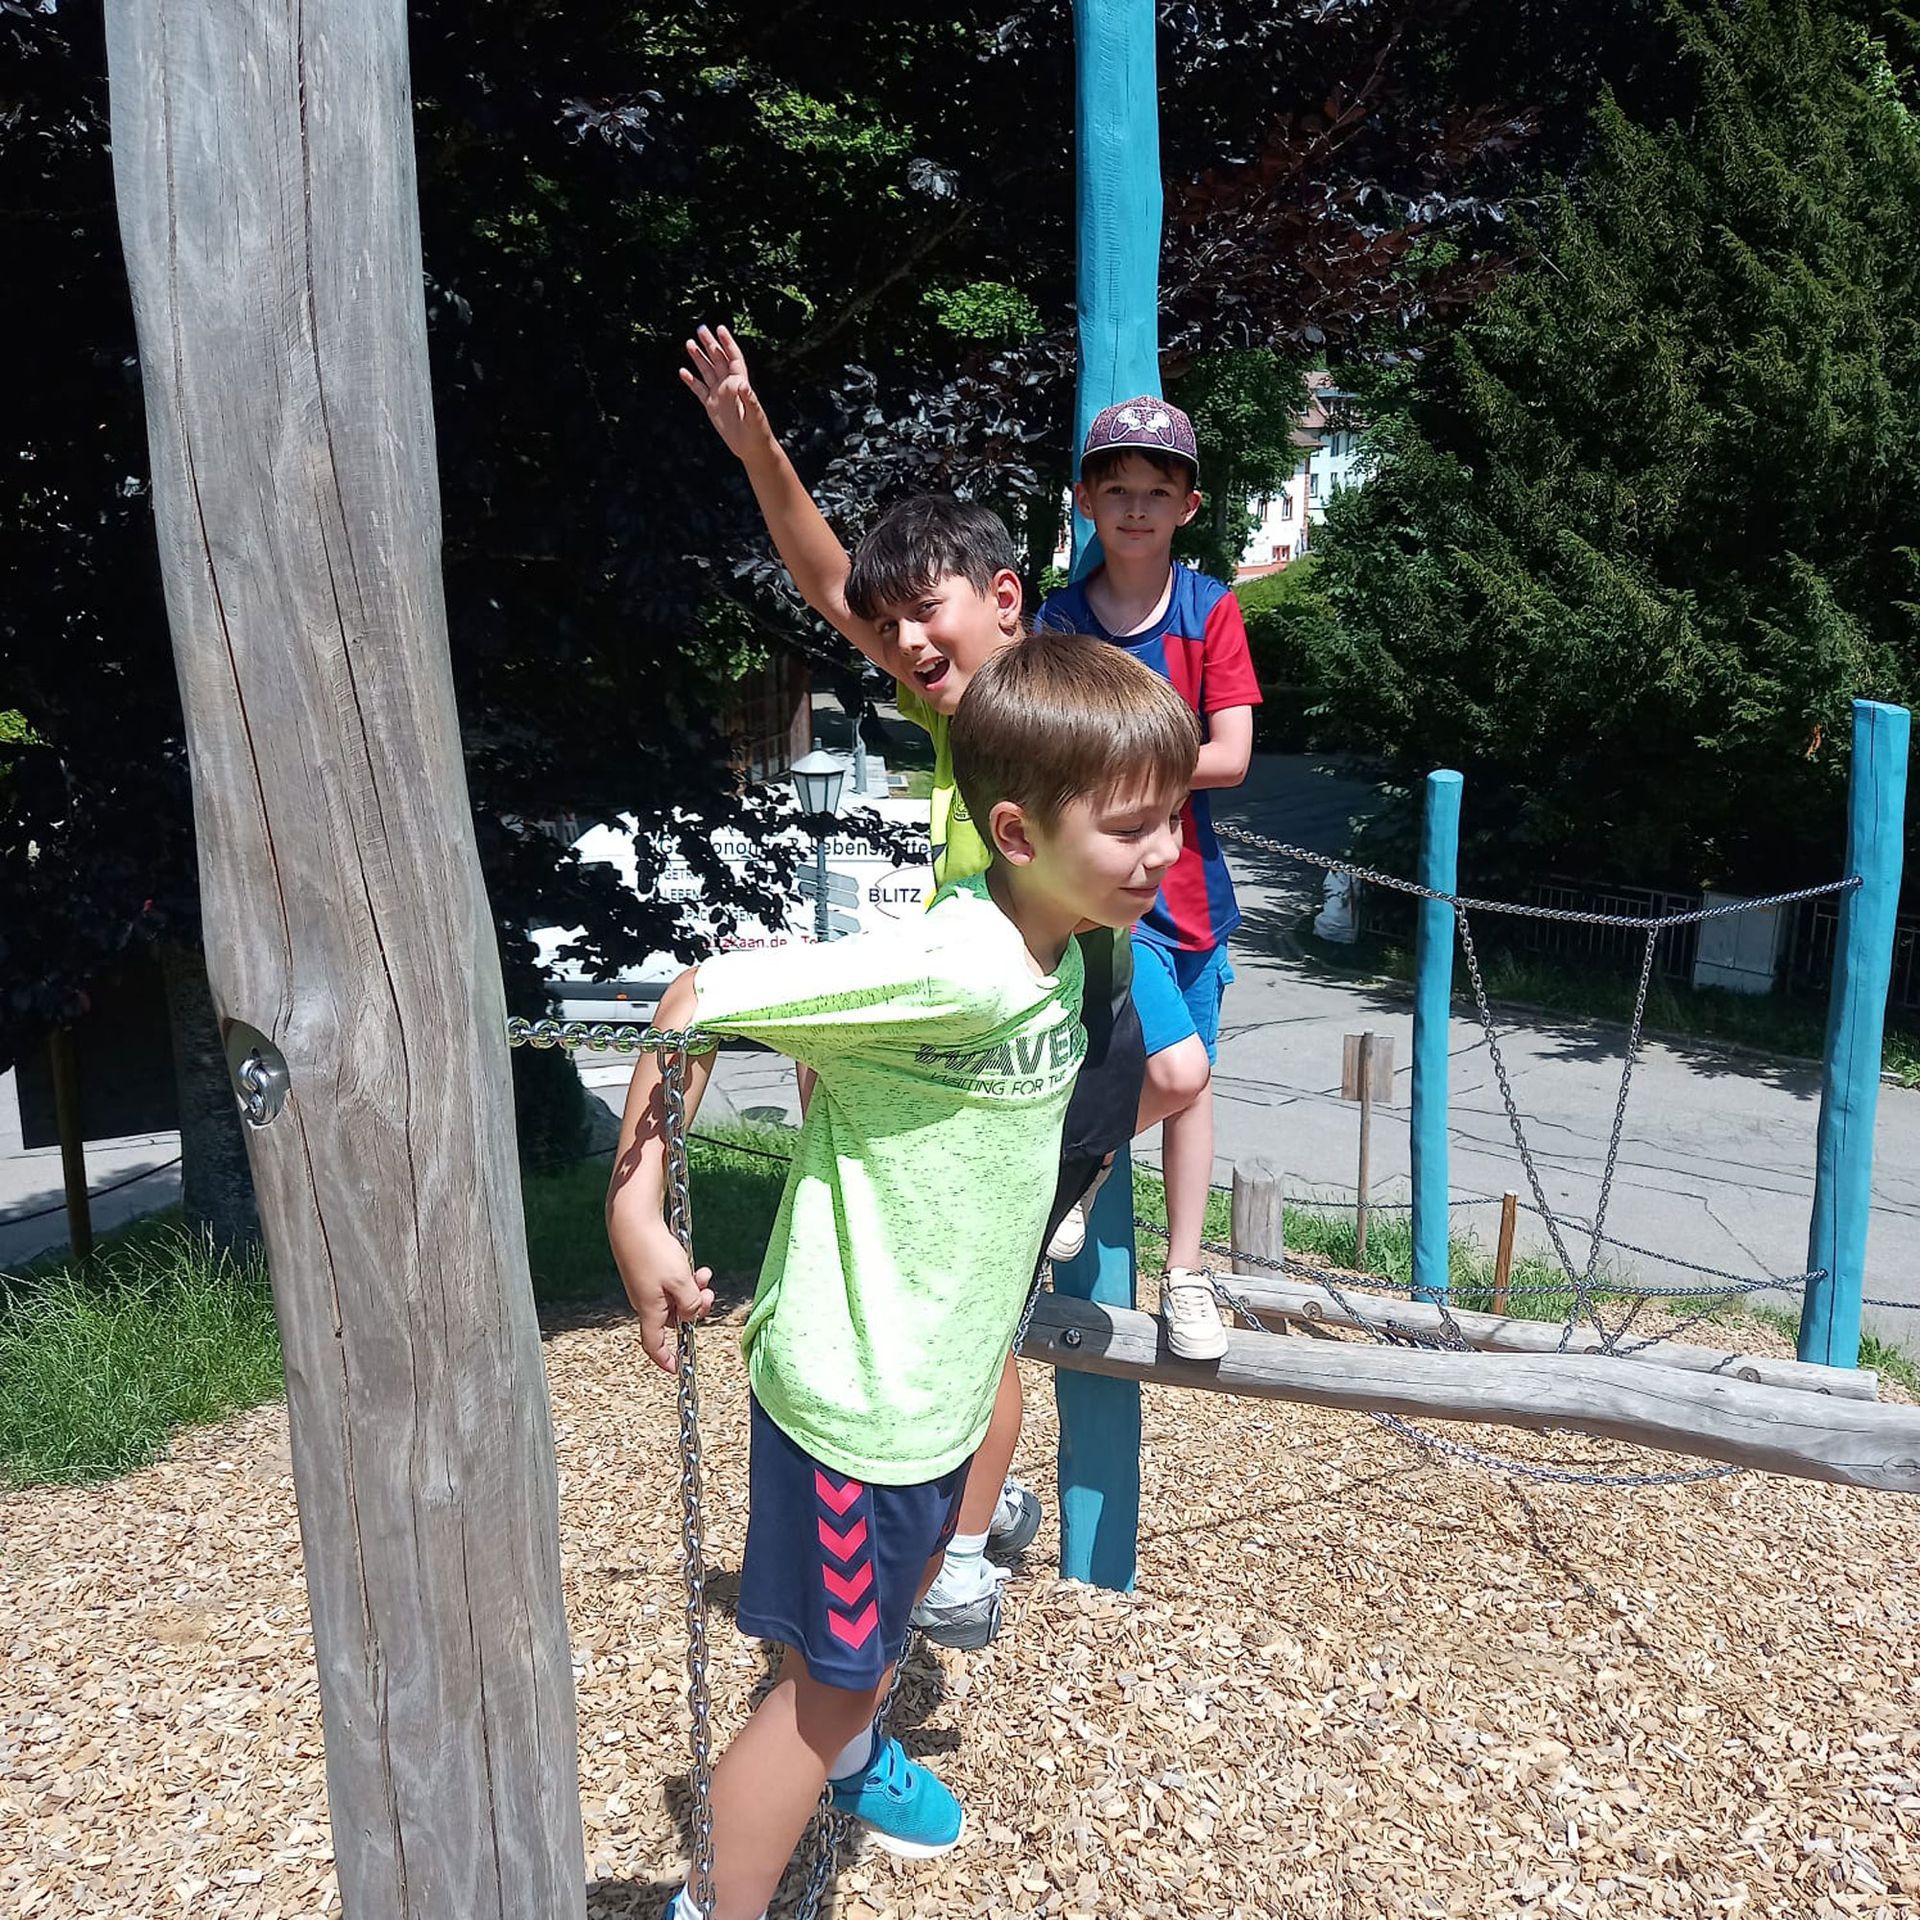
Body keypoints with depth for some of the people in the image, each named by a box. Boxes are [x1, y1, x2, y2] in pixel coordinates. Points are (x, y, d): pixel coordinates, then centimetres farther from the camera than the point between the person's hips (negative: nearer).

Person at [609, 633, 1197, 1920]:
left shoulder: (1061, 956, -4)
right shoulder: (946, 969, -32)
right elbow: (697, 1003, -26)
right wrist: (638, 1212, -25)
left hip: (942, 1377, 9)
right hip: (857, 1392, -9)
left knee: (905, 1586, 32)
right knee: (833, 1674, 11)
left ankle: (853, 1755, 61)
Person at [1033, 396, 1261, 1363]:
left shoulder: (1210, 611, 0)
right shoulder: (1057, 620, -1)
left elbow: (1229, 758, -9)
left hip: (1187, 876, 3)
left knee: (1194, 1082, 11)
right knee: (1175, 1068, -19)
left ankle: (1185, 1272, 27)